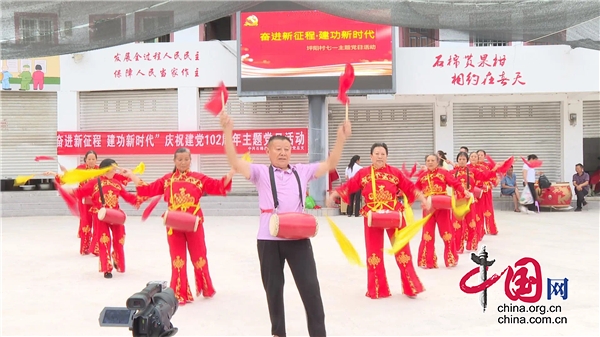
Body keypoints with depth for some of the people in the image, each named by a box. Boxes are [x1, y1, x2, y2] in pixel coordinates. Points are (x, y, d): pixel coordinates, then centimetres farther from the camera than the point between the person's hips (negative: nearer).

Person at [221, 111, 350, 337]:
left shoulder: (302, 171, 12)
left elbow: (330, 164, 12)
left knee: (310, 286, 2)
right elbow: (235, 163, -9)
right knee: (273, 288, 12)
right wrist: (228, 131, -20)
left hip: (298, 237, 1)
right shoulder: (261, 173, 4)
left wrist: (341, 138, -1)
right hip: (269, 238, -1)